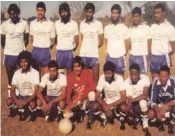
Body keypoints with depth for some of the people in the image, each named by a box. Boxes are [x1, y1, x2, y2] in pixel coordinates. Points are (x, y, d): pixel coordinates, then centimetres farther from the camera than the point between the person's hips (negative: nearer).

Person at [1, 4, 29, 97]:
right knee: (10, 77, 9)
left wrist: (21, 48, 9)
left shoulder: (24, 24, -6)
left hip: (21, 54, 0)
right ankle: (10, 97, 20)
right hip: (9, 54, 0)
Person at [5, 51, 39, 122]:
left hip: (31, 97, -3)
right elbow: (12, 91, -6)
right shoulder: (17, 73, -6)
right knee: (8, 101, -24)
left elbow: (36, 92, -18)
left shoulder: (35, 73, -16)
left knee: (32, 104, -36)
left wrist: (25, 101, -31)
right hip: (21, 96, 3)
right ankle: (21, 111, 2)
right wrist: (17, 101, -26)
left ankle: (33, 115, -2)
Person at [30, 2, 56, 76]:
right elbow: (32, 38, 14)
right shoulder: (32, 23, 4)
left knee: (46, 74, 1)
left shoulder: (50, 24, -3)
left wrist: (46, 48, 9)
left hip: (46, 51, -2)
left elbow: (53, 40, 3)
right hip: (35, 51, 2)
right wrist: (37, 47, 11)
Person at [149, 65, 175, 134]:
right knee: (151, 114, -27)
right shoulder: (156, 82, -19)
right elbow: (153, 101, -20)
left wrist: (165, 106, -41)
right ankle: (160, 122, 8)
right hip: (159, 106, 1)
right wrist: (158, 110, -39)